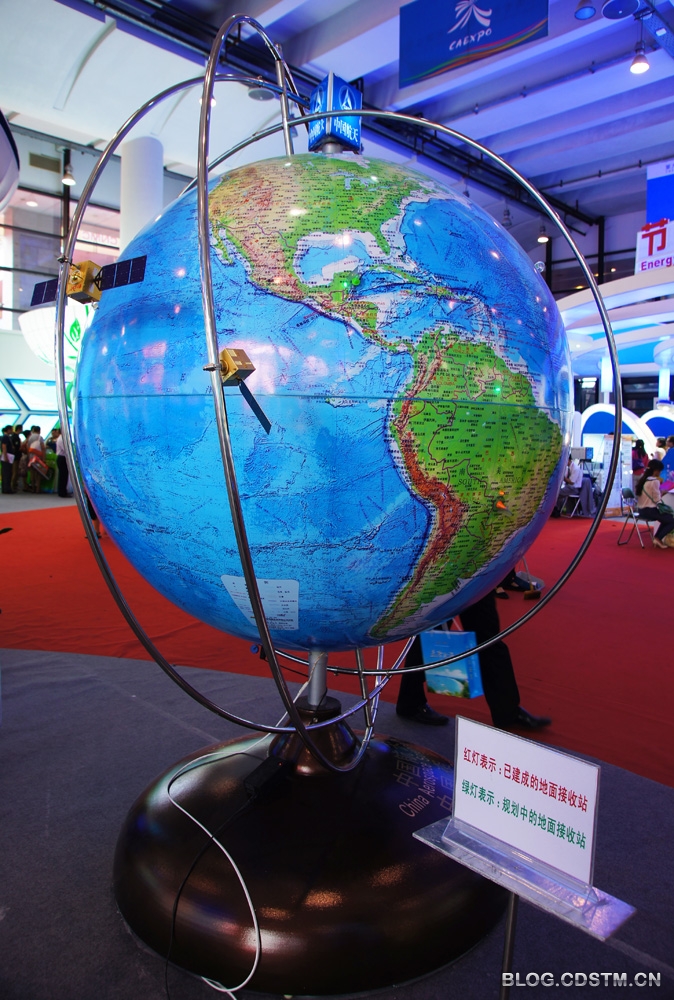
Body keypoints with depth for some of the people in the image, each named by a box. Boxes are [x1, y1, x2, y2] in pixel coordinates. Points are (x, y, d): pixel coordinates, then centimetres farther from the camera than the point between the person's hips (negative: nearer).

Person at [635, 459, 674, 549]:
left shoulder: (642, 480, 8)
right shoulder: (654, 481, -17)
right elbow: (657, 499, -15)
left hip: (642, 511, 9)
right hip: (650, 511, -9)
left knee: (667, 518, 24)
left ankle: (657, 538, 20)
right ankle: (658, 538, 2)